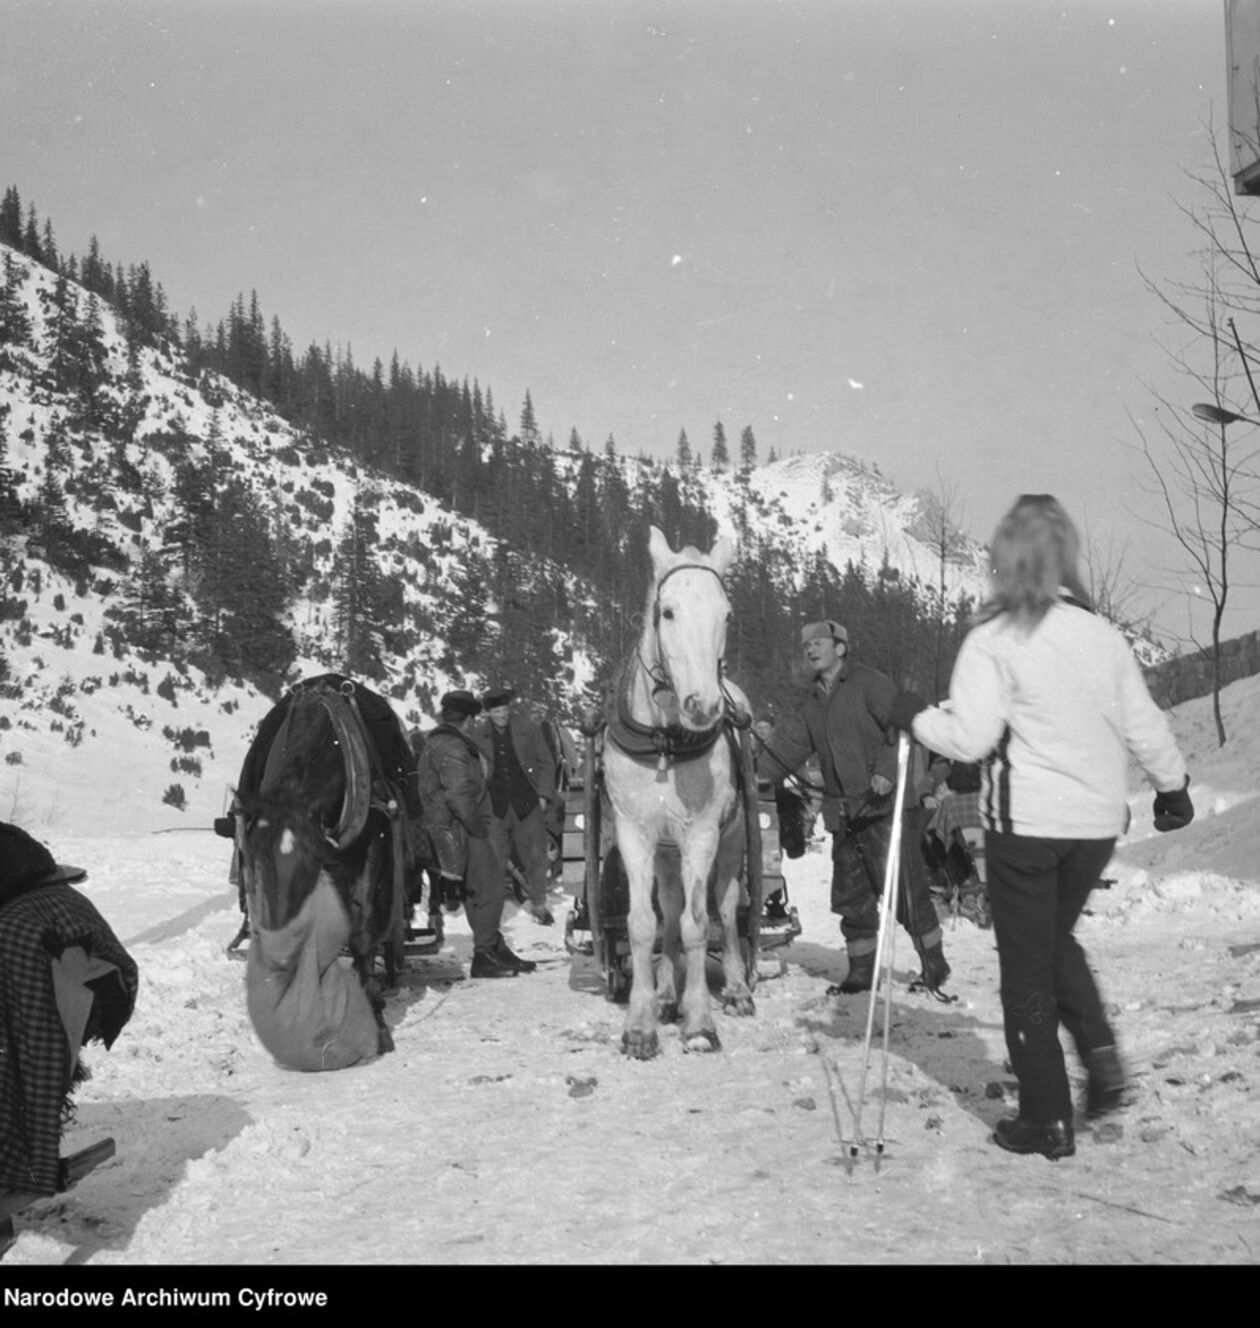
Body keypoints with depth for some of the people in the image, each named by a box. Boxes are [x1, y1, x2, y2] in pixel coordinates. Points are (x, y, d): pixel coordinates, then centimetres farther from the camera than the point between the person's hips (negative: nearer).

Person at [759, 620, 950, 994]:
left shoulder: (870, 684, -4)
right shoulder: (812, 706, 18)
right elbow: (787, 747, 14)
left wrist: (888, 770, -24)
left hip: (881, 805, -7)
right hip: (842, 813, 7)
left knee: (904, 890, -6)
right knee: (850, 896, 10)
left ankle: (934, 966, 6)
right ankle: (861, 970, 20)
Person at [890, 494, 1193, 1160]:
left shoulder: (993, 640, -12)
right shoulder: (1104, 637, 2)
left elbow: (969, 737, -17)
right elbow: (1144, 727, 8)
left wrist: (915, 715, 1)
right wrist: (1172, 786, 24)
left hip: (1025, 823, -5)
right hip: (1097, 822, 5)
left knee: (1027, 967, 7)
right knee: (1058, 938, 27)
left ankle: (1046, 1119, 12)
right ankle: (1100, 1053, 9)